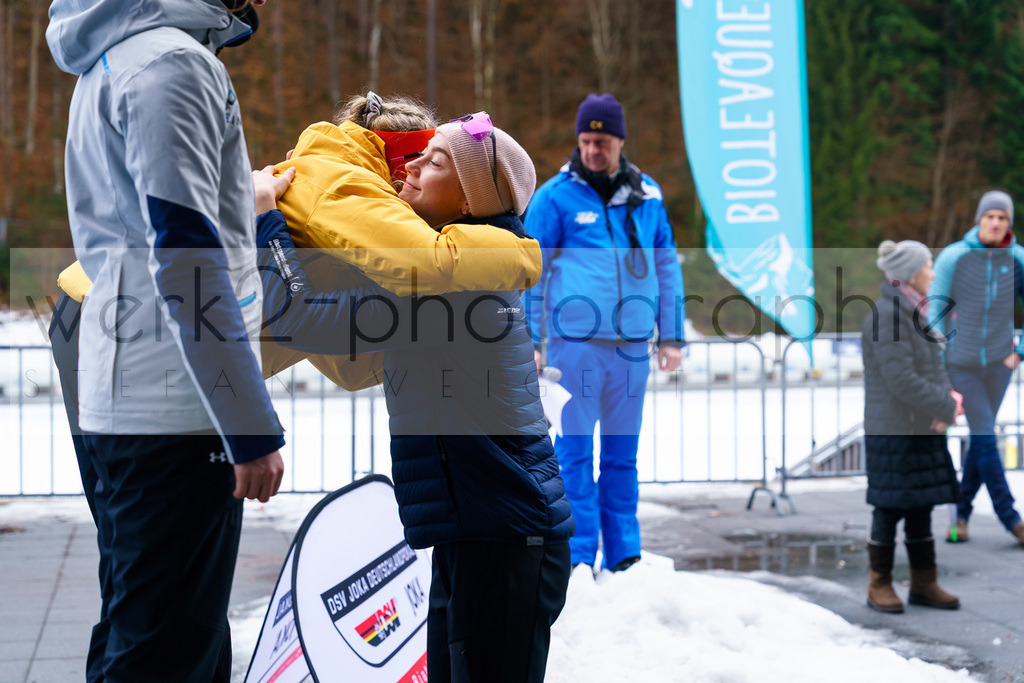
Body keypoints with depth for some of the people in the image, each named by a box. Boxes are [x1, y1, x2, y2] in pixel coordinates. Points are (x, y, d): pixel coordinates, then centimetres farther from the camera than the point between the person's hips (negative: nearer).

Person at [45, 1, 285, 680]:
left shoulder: (114, 60, 21)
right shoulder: (173, 61, -11)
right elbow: (184, 257, -19)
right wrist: (251, 427, -19)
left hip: (122, 405, 10)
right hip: (177, 416, -10)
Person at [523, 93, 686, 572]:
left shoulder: (647, 197, 9)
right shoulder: (555, 198, -1)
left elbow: (667, 268, 17)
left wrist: (671, 336, 13)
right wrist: (529, 341, -2)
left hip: (632, 347, 3)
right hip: (574, 343, -3)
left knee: (623, 455, 7)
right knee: (574, 452, -2)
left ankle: (624, 555, 13)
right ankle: (578, 555, 3)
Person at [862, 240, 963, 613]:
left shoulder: (914, 313, 12)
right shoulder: (887, 315, -18)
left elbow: (933, 368, 17)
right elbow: (901, 379, -22)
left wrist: (949, 396, -3)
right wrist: (948, 409, -16)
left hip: (922, 428, 9)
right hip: (893, 429, -9)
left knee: (922, 506, 12)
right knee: (890, 507, 0)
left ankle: (924, 584, 20)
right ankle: (879, 586, 11)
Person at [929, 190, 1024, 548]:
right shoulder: (953, 257, -11)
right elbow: (935, 310, -6)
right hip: (961, 363, -3)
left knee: (980, 440, 7)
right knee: (985, 438, -6)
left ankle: (961, 514, 21)